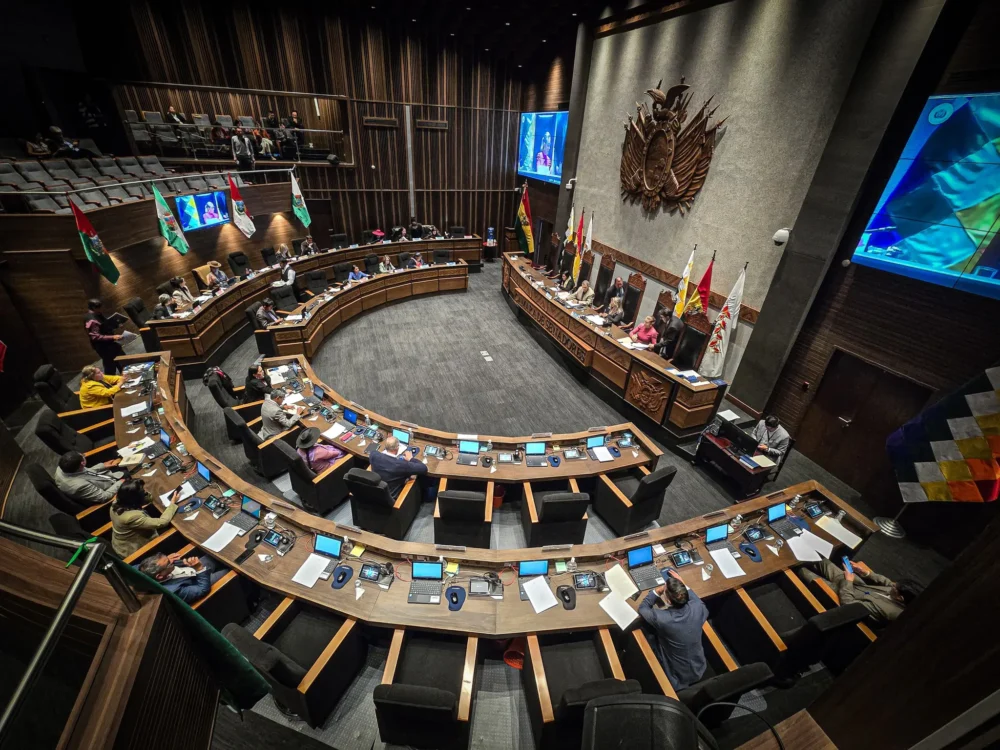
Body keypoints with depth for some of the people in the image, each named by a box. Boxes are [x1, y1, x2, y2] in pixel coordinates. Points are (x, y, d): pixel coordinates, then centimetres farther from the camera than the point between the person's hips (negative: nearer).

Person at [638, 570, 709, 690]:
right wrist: (682, 585, 4)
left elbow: (642, 608, -12)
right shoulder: (697, 608, -26)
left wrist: (658, 590, -12)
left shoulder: (661, 618, -35)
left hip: (676, 678, -4)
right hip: (698, 671, 4)